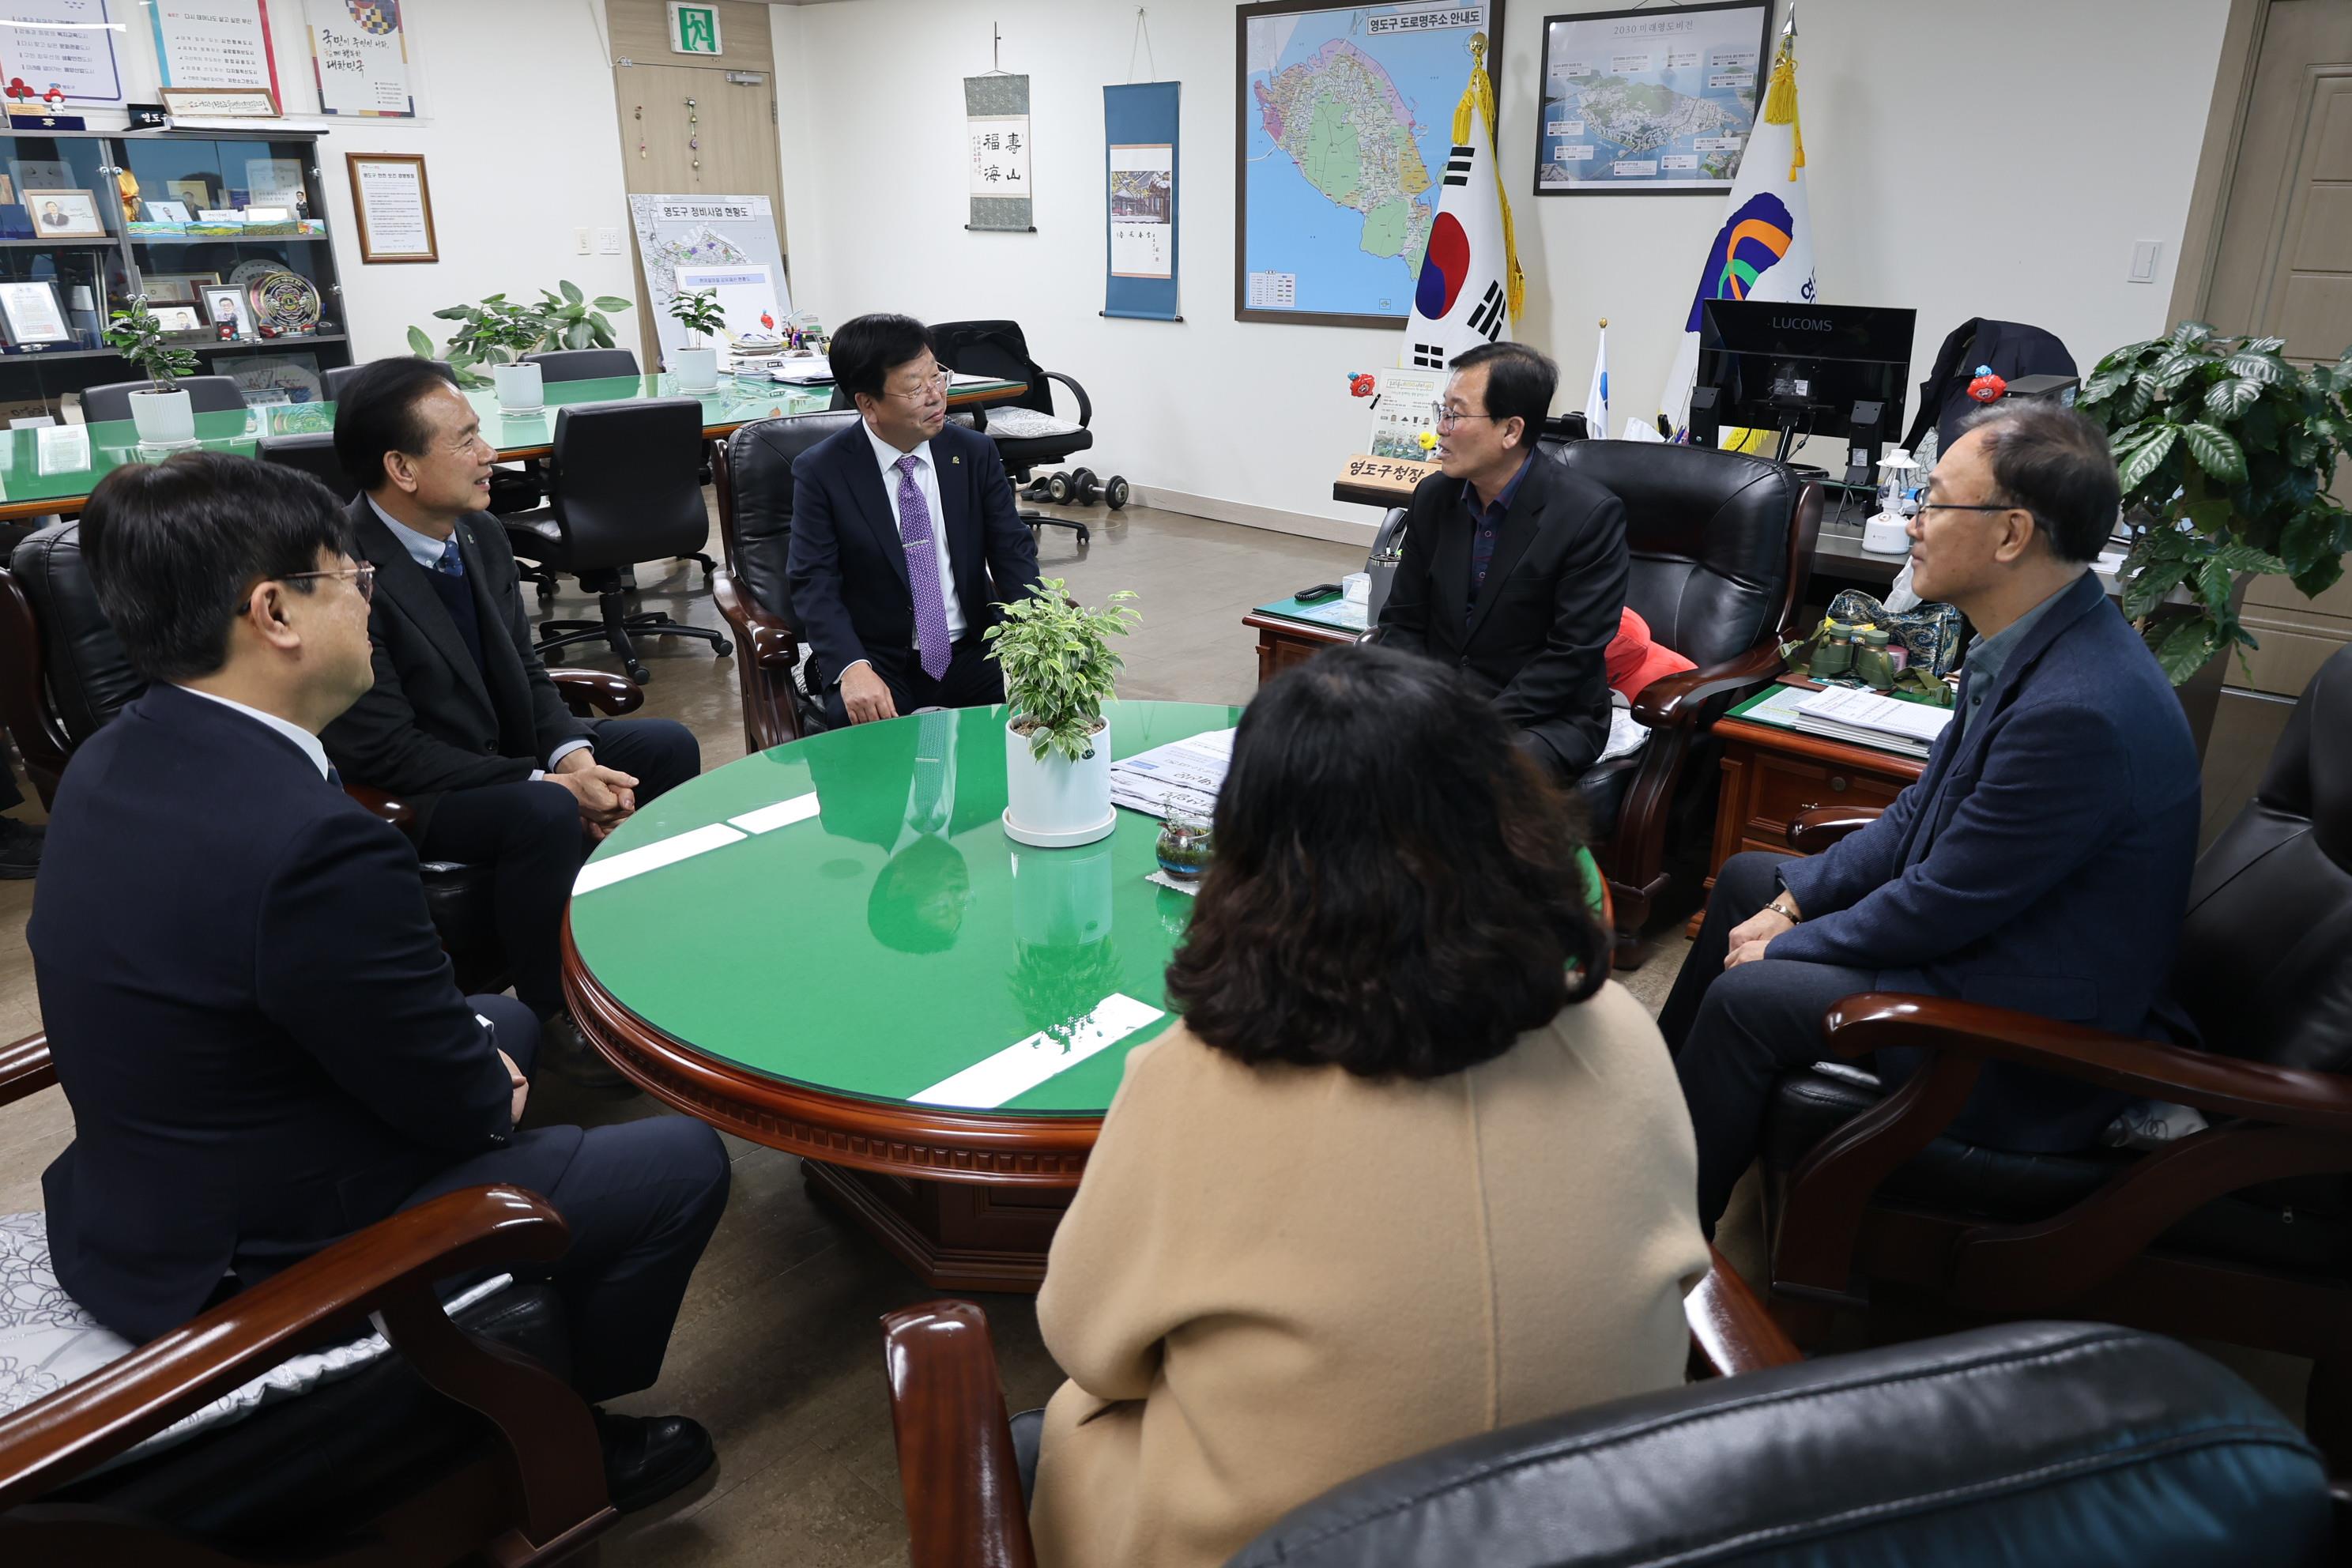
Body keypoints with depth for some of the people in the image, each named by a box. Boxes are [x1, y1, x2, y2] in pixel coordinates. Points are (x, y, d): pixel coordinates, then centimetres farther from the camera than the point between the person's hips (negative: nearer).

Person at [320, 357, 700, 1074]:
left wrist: (573, 753, -14)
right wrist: (547, 783, -26)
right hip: (401, 797, -8)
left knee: (668, 746, -1)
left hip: (505, 750, 8)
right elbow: (386, 750, -25)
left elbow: (525, 672, 6)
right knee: (547, 815, -34)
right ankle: (556, 1008, -11)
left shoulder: (480, 533, -1)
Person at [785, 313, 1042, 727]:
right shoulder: (820, 471, -4)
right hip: (879, 664, -3)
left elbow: (1013, 553, 3)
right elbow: (814, 582, -8)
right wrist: (853, 669, -27)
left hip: (971, 657, 3)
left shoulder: (975, 453, 4)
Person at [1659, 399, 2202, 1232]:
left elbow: (1941, 906, -25)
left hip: (2031, 1050, -10)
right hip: (1979, 924, 10)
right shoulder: (2033, 644, -1)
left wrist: (1787, 944, -12)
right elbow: (1924, 809, 7)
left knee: (1745, 998, -20)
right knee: (1747, 875, 14)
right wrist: (1795, 901, 1)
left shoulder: (2079, 710, -33)